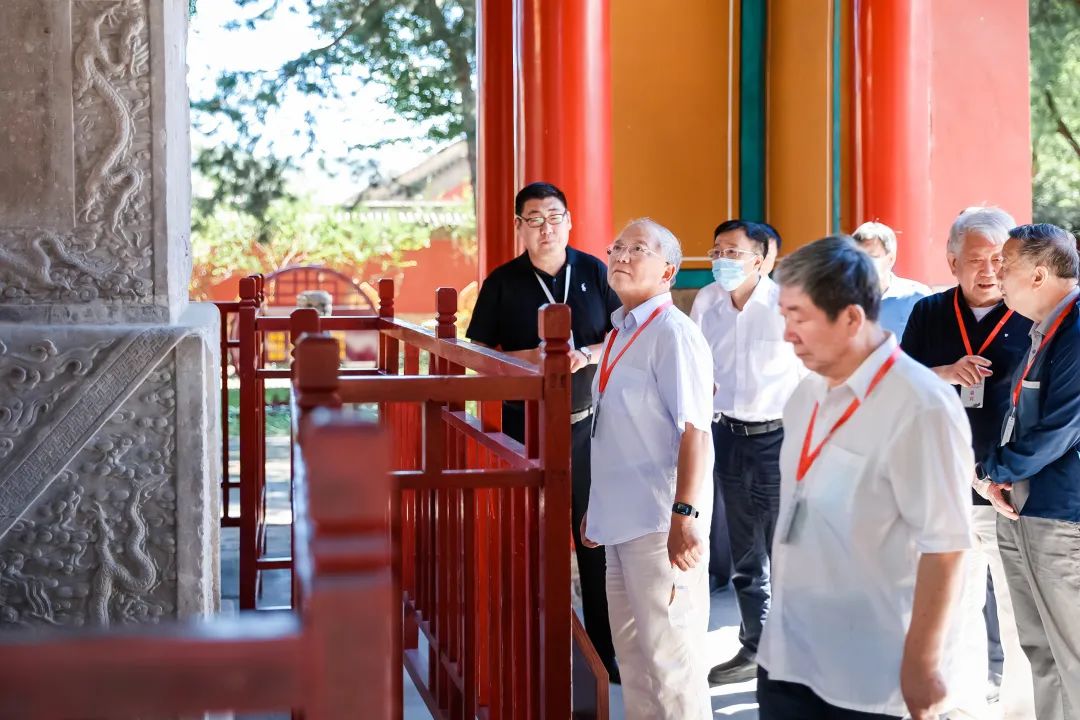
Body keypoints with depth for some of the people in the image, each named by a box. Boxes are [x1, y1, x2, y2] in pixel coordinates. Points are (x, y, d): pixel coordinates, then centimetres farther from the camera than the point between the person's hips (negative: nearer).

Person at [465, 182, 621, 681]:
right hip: (526, 427, 0)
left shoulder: (594, 271, 3)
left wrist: (587, 355, -12)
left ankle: (607, 649, 10)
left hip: (588, 422, 0)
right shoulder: (502, 282, 0)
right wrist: (529, 358, -15)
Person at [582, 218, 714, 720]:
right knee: (631, 652, 17)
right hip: (621, 520, 9)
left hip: (659, 523, -9)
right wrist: (598, 507, 22)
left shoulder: (671, 332, -13)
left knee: (669, 654, -1)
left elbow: (694, 431, -19)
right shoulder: (619, 334, 13)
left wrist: (685, 514, -24)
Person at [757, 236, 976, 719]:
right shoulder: (806, 396, 6)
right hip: (786, 656, 7)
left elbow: (944, 547, -19)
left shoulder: (920, 407, -19)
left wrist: (922, 665, -15)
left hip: (870, 679, -7)